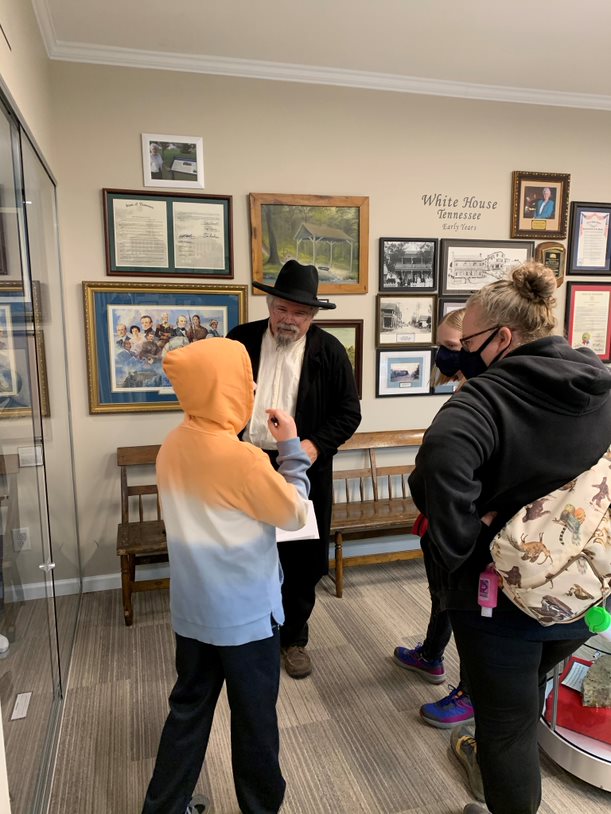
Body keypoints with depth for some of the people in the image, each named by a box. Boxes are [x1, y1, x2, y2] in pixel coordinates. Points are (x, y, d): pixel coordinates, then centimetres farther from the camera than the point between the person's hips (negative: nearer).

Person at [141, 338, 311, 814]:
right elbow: (294, 514, -13)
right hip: (245, 613, -6)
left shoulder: (173, 446, -4)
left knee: (189, 711, 22)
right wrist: (291, 447, -8)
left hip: (192, 609, 6)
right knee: (255, 719, 16)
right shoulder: (241, 457, -26)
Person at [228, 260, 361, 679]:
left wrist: (315, 444, -16)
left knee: (302, 559, 11)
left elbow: (349, 412, -2)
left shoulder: (329, 350, -3)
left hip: (304, 469, -1)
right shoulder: (241, 340, 1)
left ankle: (294, 637, 32)